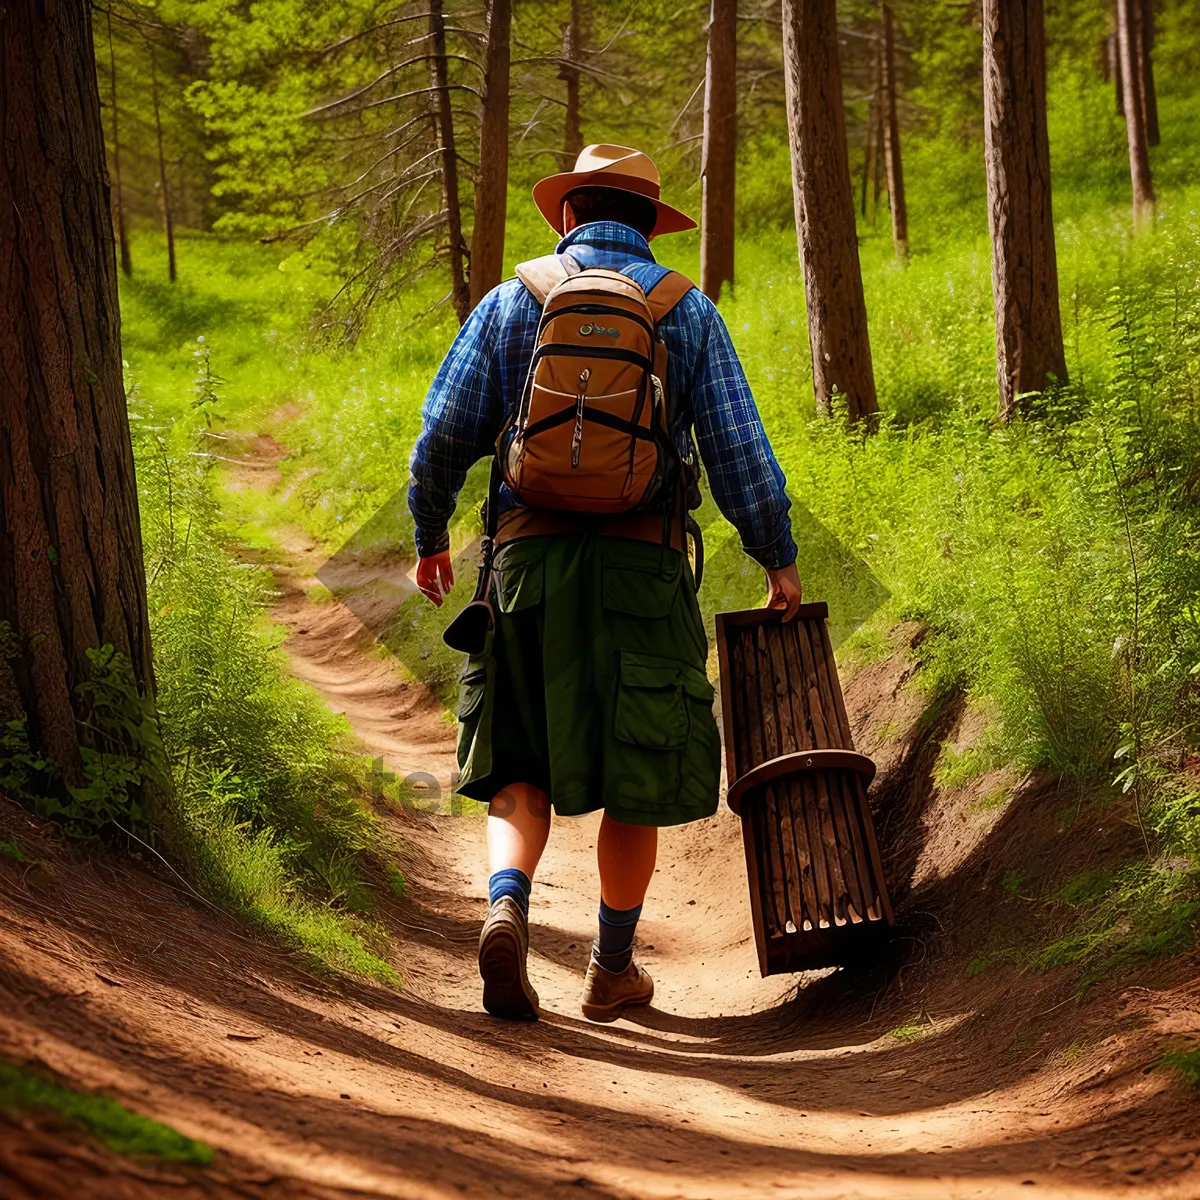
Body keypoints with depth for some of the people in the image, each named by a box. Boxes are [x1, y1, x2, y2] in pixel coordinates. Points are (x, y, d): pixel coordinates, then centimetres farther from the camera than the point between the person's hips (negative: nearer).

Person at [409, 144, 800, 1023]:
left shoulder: (510, 301, 7)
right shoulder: (687, 311, 7)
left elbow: (443, 439, 4)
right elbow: (738, 450, 1)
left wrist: (429, 539, 19)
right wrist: (779, 560, 10)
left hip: (528, 560, 1)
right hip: (642, 562, 0)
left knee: (518, 766, 8)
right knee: (635, 780, 10)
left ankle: (508, 907, -18)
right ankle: (614, 970, 17)